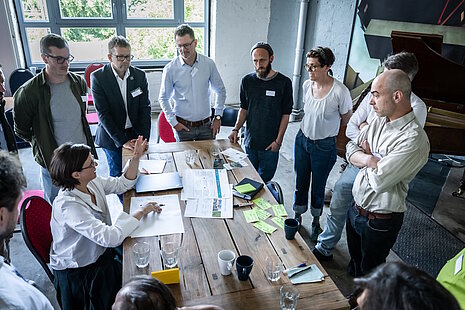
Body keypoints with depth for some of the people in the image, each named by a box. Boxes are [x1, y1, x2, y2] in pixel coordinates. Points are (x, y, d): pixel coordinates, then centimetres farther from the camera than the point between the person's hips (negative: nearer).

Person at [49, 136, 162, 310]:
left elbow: (123, 184, 6)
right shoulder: (69, 205, -33)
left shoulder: (91, 182, -9)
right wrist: (141, 212, -28)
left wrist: (136, 158, -11)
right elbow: (110, 237, -38)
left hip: (100, 249, 8)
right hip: (79, 272, -7)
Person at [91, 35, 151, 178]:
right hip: (112, 137, -2)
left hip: (135, 134, 2)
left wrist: (144, 138, -11)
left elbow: (145, 108, -2)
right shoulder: (98, 77, -11)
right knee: (117, 174, 8)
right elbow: (103, 114, -13)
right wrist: (122, 141, -17)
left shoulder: (140, 75, -2)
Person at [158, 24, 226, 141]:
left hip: (206, 125, 1)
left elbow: (221, 91, 8)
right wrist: (173, 122, -3)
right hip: (183, 126, -1)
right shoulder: (170, 69, -6)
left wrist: (218, 116, 3)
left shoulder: (209, 64, -2)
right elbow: (163, 98, 4)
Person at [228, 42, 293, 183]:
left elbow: (286, 114, -5)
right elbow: (243, 108, 9)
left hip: (270, 144, -2)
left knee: (264, 179, 9)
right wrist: (236, 129, -6)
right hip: (250, 141, 3)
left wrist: (278, 141, -9)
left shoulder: (284, 82, -8)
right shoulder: (247, 81, 1)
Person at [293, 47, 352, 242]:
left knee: (318, 186, 12)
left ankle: (316, 222, 35)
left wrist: (326, 129, 5)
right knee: (300, 182, 15)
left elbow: (347, 119, -5)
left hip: (324, 146, -4)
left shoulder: (340, 91, -21)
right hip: (302, 139, 4)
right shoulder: (307, 85, -5)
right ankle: (298, 218, 36)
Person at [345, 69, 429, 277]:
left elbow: (379, 180, -30)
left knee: (369, 273, 17)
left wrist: (368, 156, -10)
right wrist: (371, 160, -19)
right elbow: (351, 151, 2)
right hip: (356, 209, 7)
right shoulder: (379, 121, -1)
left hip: (379, 221, -7)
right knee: (354, 262, 28)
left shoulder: (414, 139, -27)